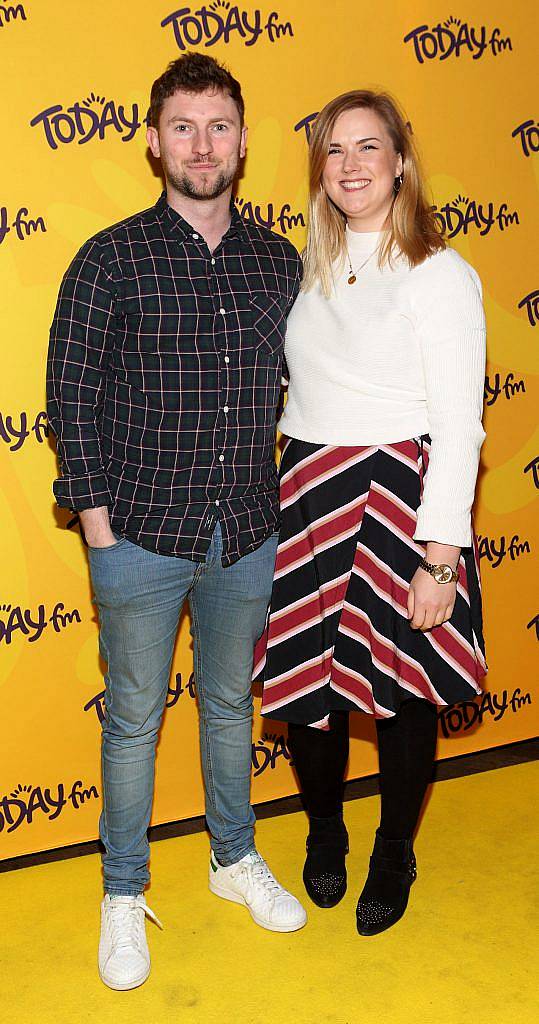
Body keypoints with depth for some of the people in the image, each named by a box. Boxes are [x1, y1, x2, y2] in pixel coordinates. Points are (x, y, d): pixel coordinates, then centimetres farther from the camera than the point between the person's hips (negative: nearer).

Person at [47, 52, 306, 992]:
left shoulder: (280, 263, 5)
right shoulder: (110, 260, -6)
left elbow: (297, 389, 13)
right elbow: (70, 398, -5)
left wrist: (285, 504, 8)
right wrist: (97, 523, -8)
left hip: (249, 536, 3)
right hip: (142, 536, -3)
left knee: (230, 701, 19)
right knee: (135, 719, 10)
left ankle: (236, 859, 40)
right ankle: (123, 895, 30)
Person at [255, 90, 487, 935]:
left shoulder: (440, 273, -6)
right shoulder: (310, 266, 11)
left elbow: (458, 426, -10)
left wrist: (441, 557, -15)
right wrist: (289, 494, 4)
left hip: (401, 498, -4)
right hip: (307, 497, 5)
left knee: (402, 690, 7)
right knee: (305, 680, 10)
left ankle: (394, 857, 33)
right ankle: (324, 833, 38)